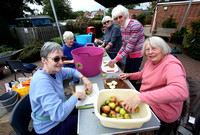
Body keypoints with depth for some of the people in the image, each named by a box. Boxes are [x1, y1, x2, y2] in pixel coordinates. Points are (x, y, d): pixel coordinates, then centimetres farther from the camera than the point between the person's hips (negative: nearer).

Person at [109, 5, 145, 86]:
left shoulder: (135, 25, -23)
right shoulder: (122, 28, 2)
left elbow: (130, 46, -26)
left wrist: (116, 59, -23)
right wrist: (118, 55, -2)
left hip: (138, 53, -7)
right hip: (130, 54, 8)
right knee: (125, 74, 17)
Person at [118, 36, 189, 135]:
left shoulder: (172, 65, -26)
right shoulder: (150, 61, 1)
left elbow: (181, 91, -44)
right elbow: (143, 74, 19)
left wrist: (140, 97, -50)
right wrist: (129, 75, 2)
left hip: (160, 114, -7)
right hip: (146, 102, 8)